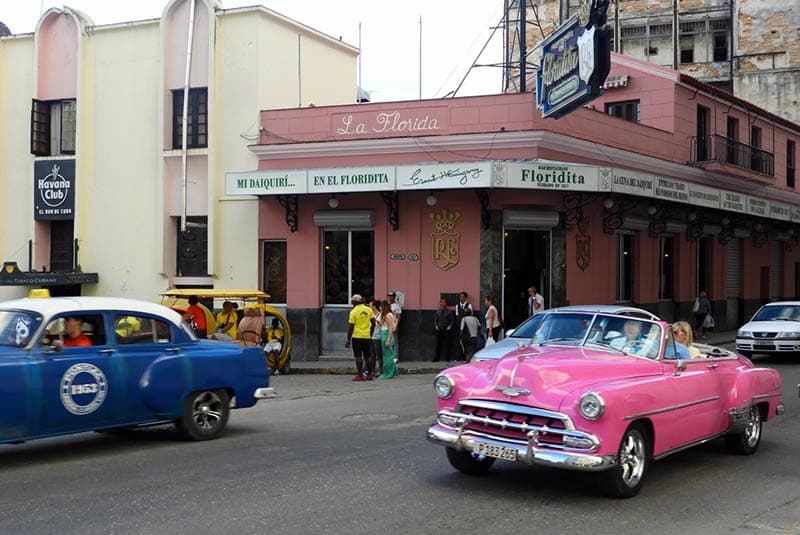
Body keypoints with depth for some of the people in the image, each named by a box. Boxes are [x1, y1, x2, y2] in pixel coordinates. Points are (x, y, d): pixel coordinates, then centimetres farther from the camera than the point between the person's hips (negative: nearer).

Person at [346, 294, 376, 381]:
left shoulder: (353, 312, -9)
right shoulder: (369, 310, 4)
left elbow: (350, 327, -8)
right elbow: (373, 323, 7)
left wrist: (348, 340, -3)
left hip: (357, 337, -4)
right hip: (367, 337, 4)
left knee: (358, 356, 0)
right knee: (368, 356, 12)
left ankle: (360, 375, -1)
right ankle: (369, 374, 15)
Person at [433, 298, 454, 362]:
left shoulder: (449, 311, 2)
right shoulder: (438, 311, 7)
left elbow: (452, 321, 5)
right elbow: (435, 320, 13)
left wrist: (450, 326, -9)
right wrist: (436, 326, -3)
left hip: (446, 330, -2)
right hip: (439, 330, 2)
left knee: (447, 344, -1)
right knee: (438, 344, 2)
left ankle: (447, 358, 4)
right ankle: (437, 358, 5)